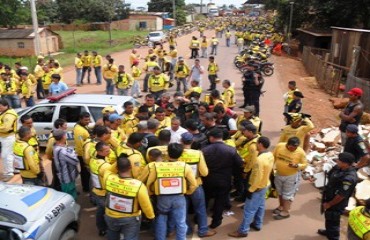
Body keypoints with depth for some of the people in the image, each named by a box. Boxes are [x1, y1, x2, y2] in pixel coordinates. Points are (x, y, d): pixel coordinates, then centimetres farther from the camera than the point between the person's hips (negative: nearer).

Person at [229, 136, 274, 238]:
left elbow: (258, 177, -29)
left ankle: (243, 231, 12)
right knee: (260, 206, 23)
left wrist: (251, 190, -19)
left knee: (249, 209, 2)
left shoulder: (260, 159, -32)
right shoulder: (270, 155, -3)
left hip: (257, 187, -9)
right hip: (265, 185, 9)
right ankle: (258, 224, 39)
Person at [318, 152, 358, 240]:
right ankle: (329, 231, 53)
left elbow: (341, 195, -28)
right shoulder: (339, 167, -9)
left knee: (333, 221, 10)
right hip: (329, 198, 9)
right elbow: (330, 177, 8)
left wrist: (329, 204, -15)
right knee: (328, 217, 29)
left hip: (336, 204, -9)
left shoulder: (349, 178, -35)